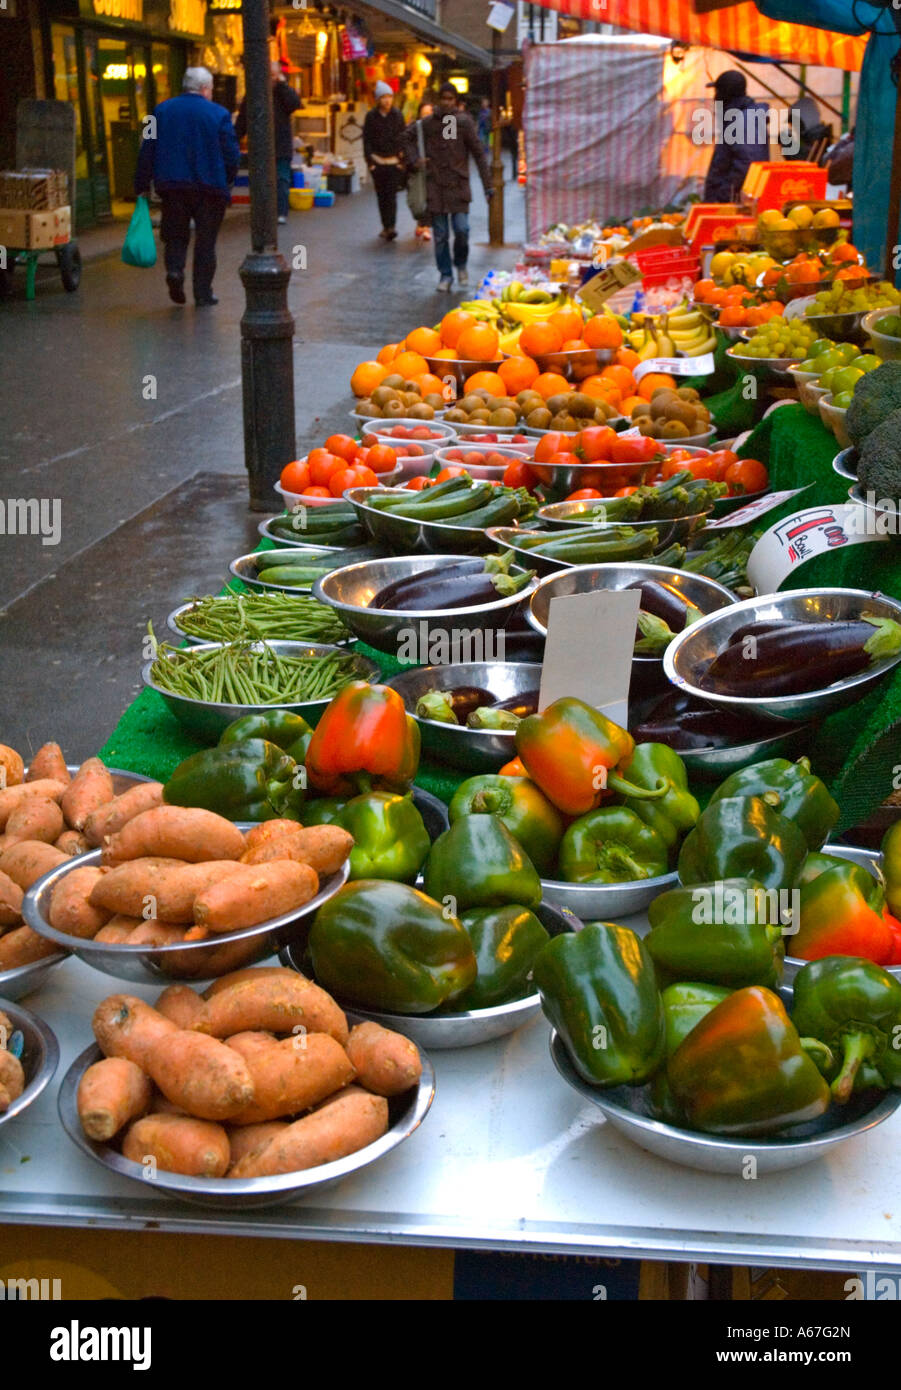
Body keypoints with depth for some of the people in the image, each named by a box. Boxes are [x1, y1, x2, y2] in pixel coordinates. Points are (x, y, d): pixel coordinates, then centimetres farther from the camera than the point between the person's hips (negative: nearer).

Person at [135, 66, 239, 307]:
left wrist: (142, 185, 8)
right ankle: (203, 292, 6)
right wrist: (226, 183, 12)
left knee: (176, 234, 16)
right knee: (205, 241, 7)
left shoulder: (162, 110, 6)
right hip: (210, 187, -2)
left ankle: (175, 269, -11)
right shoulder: (219, 114, -3)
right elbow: (232, 155, -4)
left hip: (171, 186, 2)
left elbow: (147, 152, 4)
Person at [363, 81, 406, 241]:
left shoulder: (397, 116, 6)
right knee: (381, 195, 3)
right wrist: (370, 160, -6)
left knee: (391, 195, -11)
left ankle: (391, 226, -17)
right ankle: (386, 226, 12)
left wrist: (402, 158, 1)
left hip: (394, 161, 0)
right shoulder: (371, 116, 2)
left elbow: (403, 138, 9)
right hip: (377, 161, 0)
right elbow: (367, 139, 2)